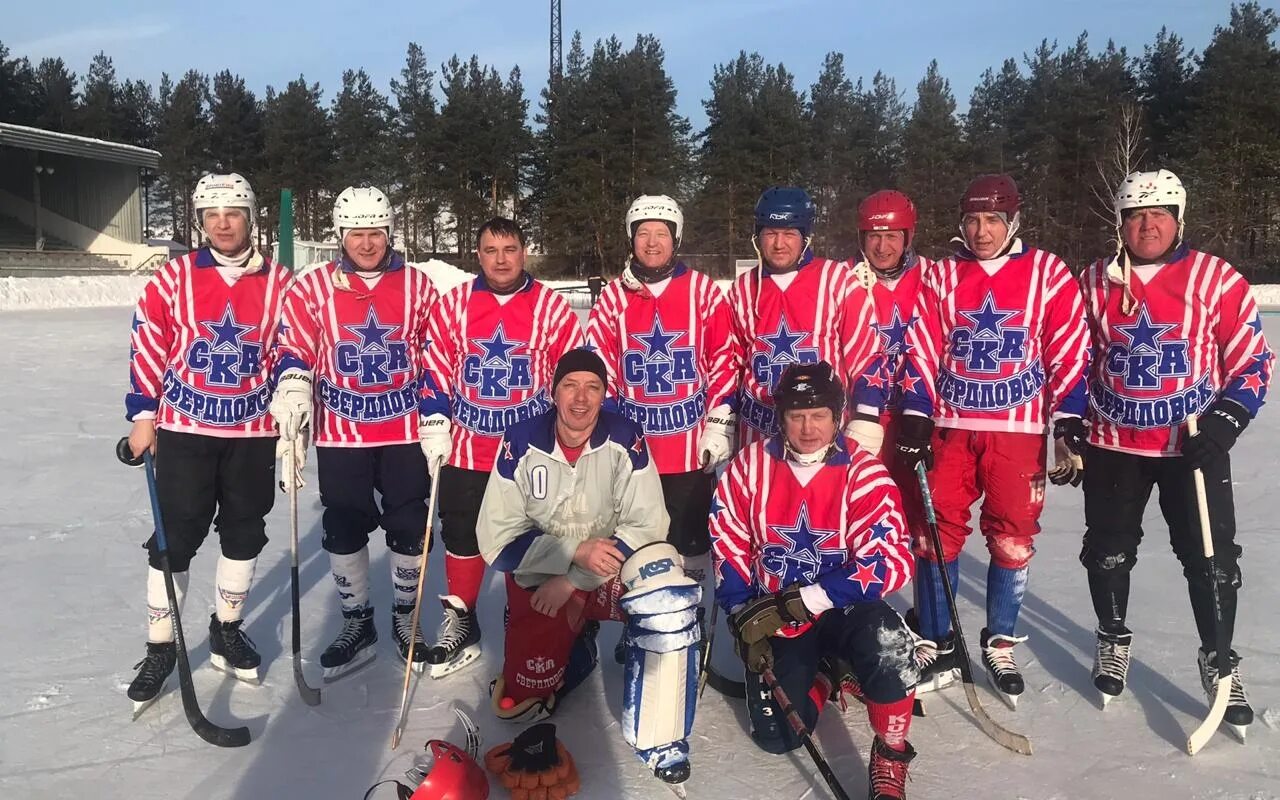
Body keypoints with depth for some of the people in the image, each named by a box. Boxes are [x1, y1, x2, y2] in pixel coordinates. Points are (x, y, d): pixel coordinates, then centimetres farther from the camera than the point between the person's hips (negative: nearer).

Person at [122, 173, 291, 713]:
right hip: (184, 428, -2)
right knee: (175, 537, 1)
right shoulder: (174, 278, -3)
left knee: (245, 531, 12)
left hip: (253, 431, 2)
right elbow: (147, 347, 0)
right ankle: (160, 648, 14)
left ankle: (227, 632, 31)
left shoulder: (278, 282, -1)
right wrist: (142, 414, -2)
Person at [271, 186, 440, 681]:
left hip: (405, 429, 0)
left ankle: (405, 618, 26)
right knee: (344, 529, 8)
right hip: (340, 433, 0)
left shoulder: (417, 285, 1)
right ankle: (357, 624, 26)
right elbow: (294, 346, 1)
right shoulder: (313, 287, 0)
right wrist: (293, 388, -18)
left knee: (409, 527, 6)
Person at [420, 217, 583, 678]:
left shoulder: (553, 308, -4)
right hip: (466, 447, 2)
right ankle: (460, 622, 26)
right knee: (461, 535, 10)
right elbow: (436, 369, 4)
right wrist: (435, 425, -1)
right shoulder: (453, 305, 0)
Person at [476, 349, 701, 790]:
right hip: (537, 577, 1)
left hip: (610, 571, -1)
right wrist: (575, 552, -27)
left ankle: (660, 739, -16)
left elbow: (648, 525, -15)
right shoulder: (521, 443, -15)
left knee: (670, 596, -31)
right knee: (519, 703, -4)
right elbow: (497, 540, -14)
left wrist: (573, 580, -20)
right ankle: (578, 643, 28)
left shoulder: (625, 439, -14)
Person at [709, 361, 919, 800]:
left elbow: (892, 561, -22)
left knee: (883, 636, -35)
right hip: (773, 620, 2)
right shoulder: (750, 466, -8)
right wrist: (746, 619, -10)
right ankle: (819, 676, 25)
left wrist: (803, 600, -26)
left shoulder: (863, 473, -15)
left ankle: (890, 757, -12)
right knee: (778, 738, -9)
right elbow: (729, 549, 0)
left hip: (841, 611, -2)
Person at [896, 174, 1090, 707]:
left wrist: (1069, 420, -6)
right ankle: (937, 648, 14)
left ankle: (1000, 646, 21)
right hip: (950, 425, 2)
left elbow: (1069, 351, 0)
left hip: (1019, 428, -1)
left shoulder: (1048, 273, 2)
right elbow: (922, 351, 4)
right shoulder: (941, 277, 7)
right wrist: (915, 416, -4)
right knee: (937, 533, 1)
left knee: (1012, 537, 3)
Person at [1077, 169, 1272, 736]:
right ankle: (1113, 641, 34)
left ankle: (1218, 661, 21)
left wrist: (1224, 422, -15)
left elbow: (1253, 361, -3)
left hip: (1194, 444, -2)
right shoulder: (1094, 283, 2)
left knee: (1212, 559, 1)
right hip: (1113, 443, 2)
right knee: (1108, 551, 12)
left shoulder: (1218, 280, -6)